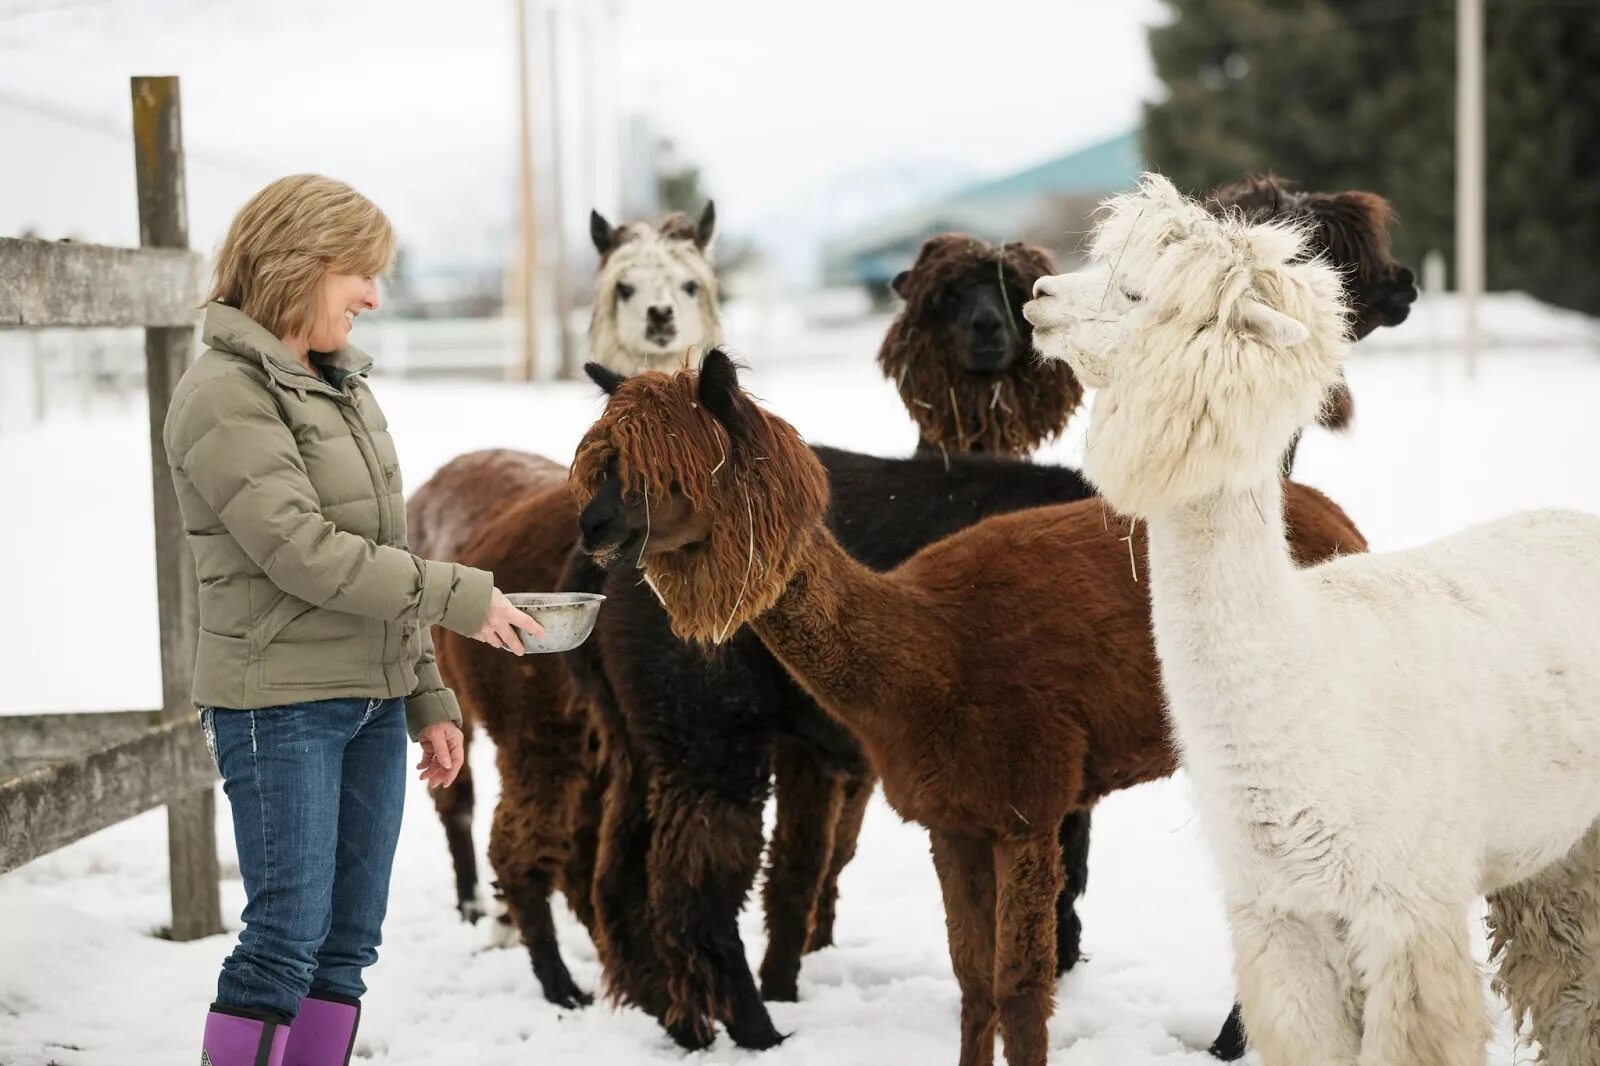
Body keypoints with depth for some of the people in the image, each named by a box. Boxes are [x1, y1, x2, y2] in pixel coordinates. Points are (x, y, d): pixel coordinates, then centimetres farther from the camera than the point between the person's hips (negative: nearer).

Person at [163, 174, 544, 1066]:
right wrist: (462, 596, -16)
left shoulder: (344, 385, 14)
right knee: (288, 934, -8)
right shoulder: (226, 397, -11)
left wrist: (428, 699, 15)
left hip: (373, 703, 8)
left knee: (349, 940, 8)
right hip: (282, 705, -8)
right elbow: (304, 553, -20)